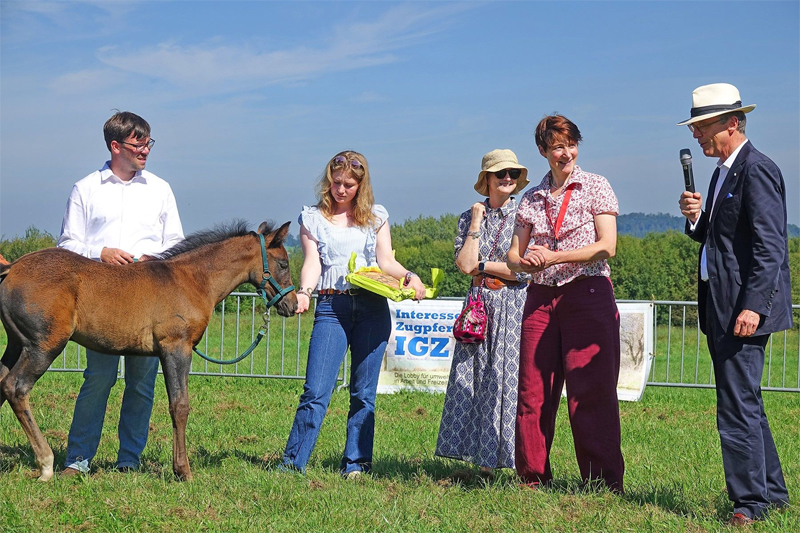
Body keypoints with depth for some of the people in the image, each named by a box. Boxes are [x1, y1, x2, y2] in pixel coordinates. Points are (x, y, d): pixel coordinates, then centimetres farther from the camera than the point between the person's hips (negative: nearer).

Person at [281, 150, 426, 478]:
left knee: (364, 393, 4)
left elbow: (386, 261, 8)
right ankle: (292, 463, -1)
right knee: (316, 391, -8)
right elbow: (312, 262, 0)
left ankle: (356, 463, 12)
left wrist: (409, 276, -12)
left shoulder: (376, 217, 15)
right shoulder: (312, 218, 12)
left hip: (373, 308, 1)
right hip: (331, 307, -1)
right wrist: (304, 292, -20)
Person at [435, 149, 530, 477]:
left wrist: (481, 266, -4)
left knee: (508, 380, -6)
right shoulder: (469, 217, 9)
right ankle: (481, 458, 7)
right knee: (471, 380, 1)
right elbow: (464, 265, -5)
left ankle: (497, 457, -1)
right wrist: (477, 222, -4)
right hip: (478, 307, 3)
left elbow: (525, 269, -9)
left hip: (514, 306, -3)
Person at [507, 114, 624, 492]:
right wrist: (528, 262, -10)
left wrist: (553, 257, -14)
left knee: (591, 392, -6)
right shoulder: (531, 199, 15)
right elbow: (514, 257, 14)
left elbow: (607, 246, -7)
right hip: (540, 298, 4)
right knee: (533, 391, 1)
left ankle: (603, 483, 1)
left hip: (588, 295, -4)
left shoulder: (595, 187, 3)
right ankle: (533, 476, 11)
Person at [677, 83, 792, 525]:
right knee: (745, 405, 16)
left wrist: (753, 305, -24)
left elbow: (769, 245, -19)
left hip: (745, 309, -10)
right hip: (720, 308, 10)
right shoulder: (724, 172, 18)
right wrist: (695, 218, 2)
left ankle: (750, 502, -2)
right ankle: (771, 492, 26)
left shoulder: (757, 170, -13)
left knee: (737, 409, -9)